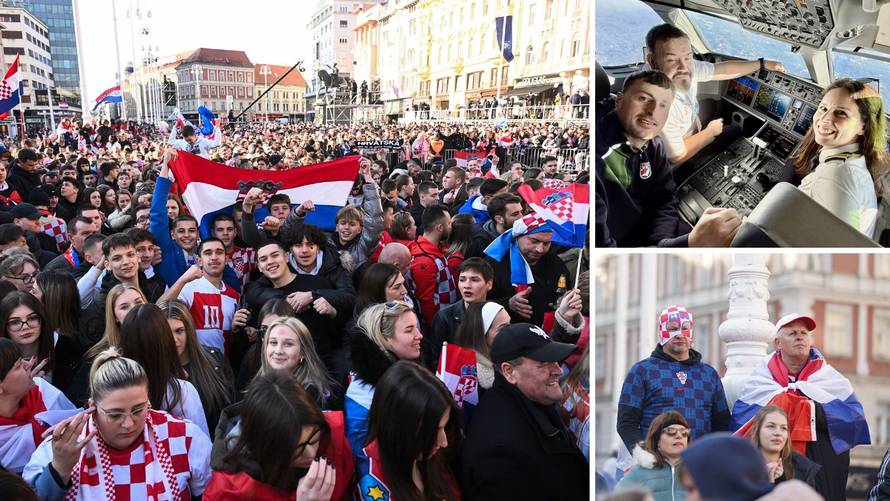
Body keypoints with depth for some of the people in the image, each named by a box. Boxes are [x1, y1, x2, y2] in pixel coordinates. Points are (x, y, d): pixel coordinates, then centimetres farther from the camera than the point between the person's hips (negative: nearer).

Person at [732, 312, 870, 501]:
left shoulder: (828, 376, 9)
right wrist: (778, 405, -13)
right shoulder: (762, 376, 8)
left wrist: (814, 412, -14)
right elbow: (739, 414, -3)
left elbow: (855, 416, -3)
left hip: (822, 464, 0)